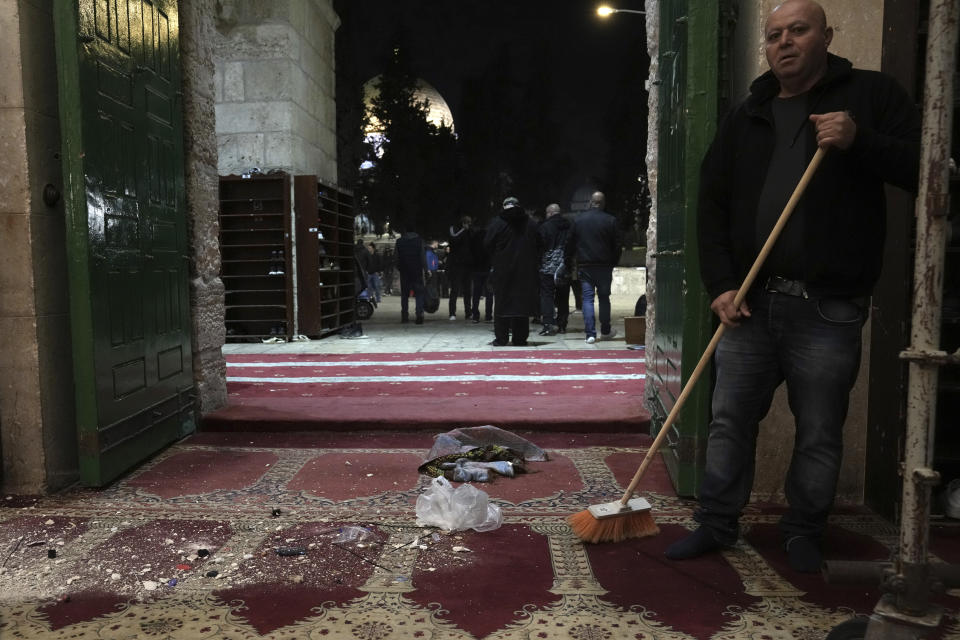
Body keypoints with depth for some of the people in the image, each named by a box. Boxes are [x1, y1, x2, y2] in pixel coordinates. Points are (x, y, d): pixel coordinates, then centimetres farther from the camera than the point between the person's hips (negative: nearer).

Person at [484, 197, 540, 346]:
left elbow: (488, 244, -2)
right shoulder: (530, 223, 4)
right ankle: (520, 338, 6)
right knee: (522, 301, 5)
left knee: (501, 302, 4)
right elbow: (537, 245, 6)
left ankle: (501, 338, 2)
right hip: (525, 271, 2)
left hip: (502, 270, -2)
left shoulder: (497, 223, -3)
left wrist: (494, 262, 12)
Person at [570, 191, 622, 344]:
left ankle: (590, 334, -5)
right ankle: (605, 331, 21)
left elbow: (572, 244, 5)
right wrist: (613, 263, 10)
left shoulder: (578, 220, 1)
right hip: (604, 265, 0)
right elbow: (617, 245, -1)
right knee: (604, 297, 12)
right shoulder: (610, 220, -3)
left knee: (587, 298, 1)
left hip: (584, 265, 1)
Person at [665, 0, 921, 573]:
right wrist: (720, 284, -1)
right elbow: (713, 206, 10)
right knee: (730, 421, 8)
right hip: (750, 304, 3)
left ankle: (805, 532, 26)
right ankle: (717, 524, 22)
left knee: (820, 434, 7)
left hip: (828, 310, -3)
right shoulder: (747, 118, 13)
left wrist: (858, 140, -19)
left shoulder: (871, 94, 4)